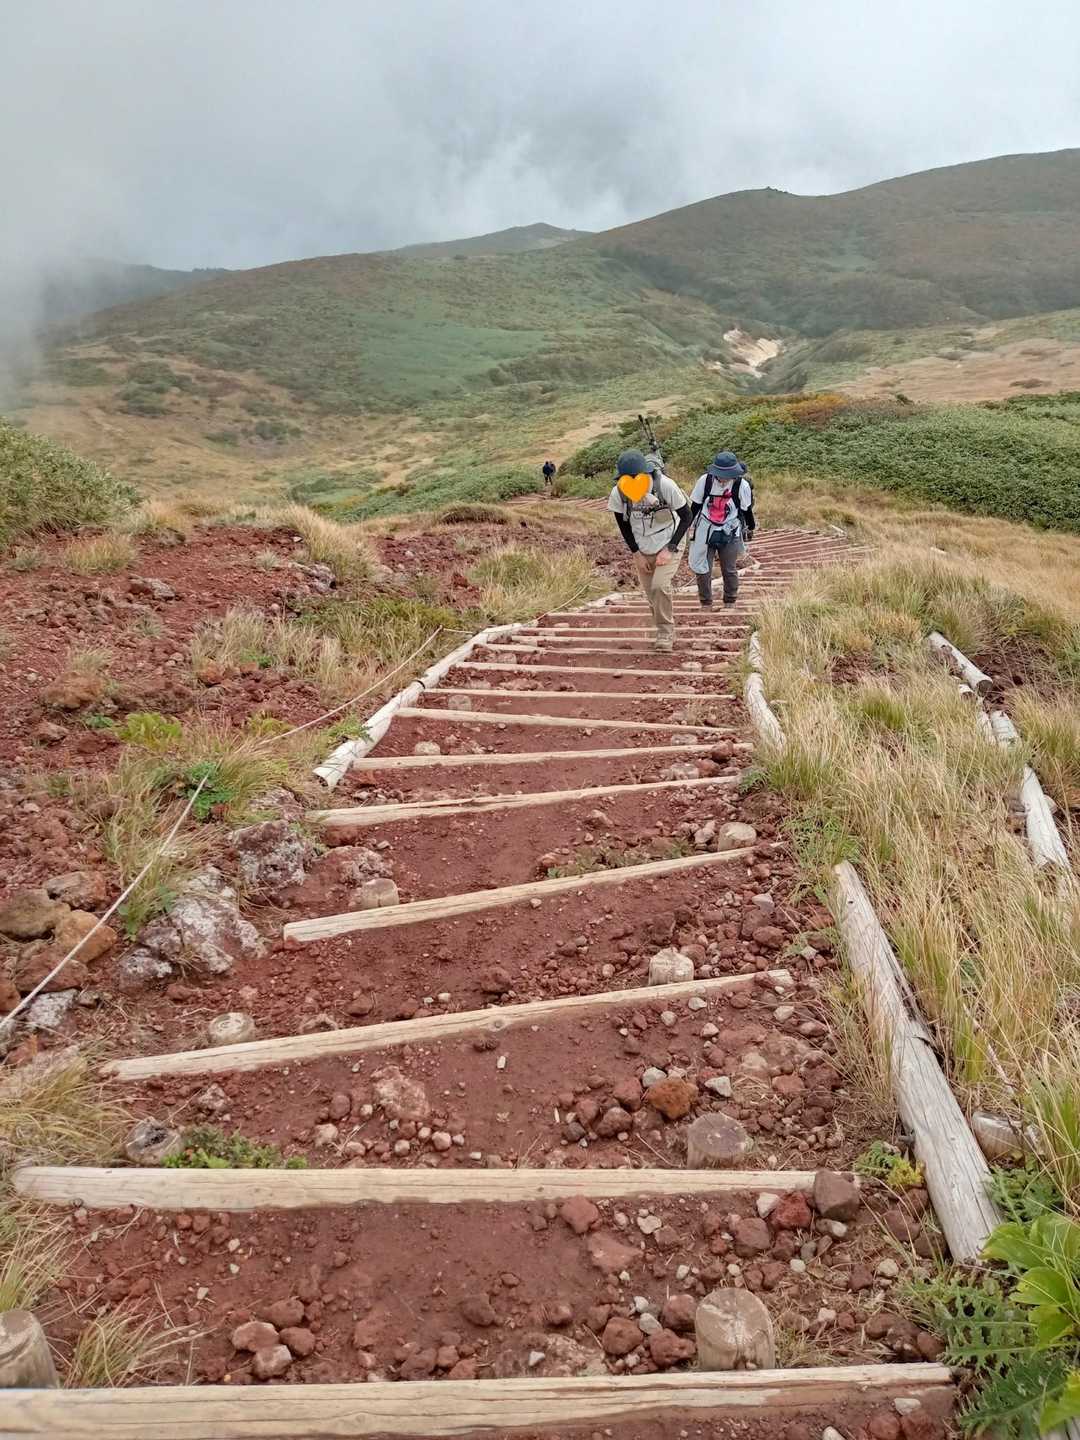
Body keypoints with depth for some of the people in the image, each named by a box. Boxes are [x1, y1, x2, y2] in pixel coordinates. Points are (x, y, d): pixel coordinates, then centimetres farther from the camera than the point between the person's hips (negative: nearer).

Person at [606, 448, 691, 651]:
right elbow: (623, 524, 1)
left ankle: (665, 633, -6)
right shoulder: (618, 493, -18)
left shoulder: (665, 485, -26)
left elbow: (686, 517, -14)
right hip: (642, 550, 4)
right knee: (652, 595, 9)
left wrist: (670, 549, -19)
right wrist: (636, 553, -3)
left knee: (659, 586, -22)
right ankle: (667, 634, 29)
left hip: (667, 546, -4)